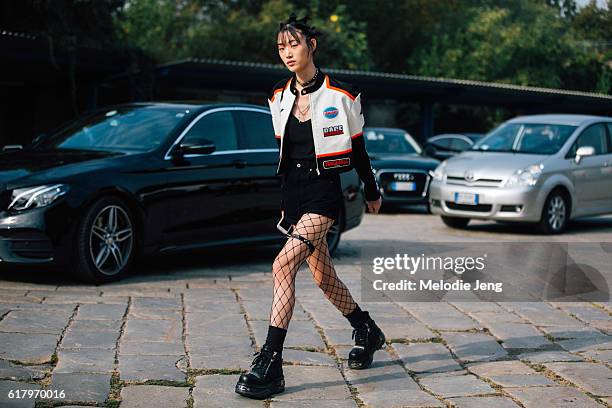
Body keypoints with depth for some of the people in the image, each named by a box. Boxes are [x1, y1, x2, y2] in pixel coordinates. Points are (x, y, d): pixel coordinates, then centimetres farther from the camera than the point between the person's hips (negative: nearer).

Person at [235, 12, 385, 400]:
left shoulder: (341, 94, -7)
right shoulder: (278, 96, 8)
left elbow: (358, 148, 4)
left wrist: (371, 191, 14)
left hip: (324, 190, -6)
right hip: (293, 192, 7)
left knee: (284, 264, -23)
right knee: (322, 274, 15)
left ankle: (270, 364, -22)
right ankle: (367, 332, 40)